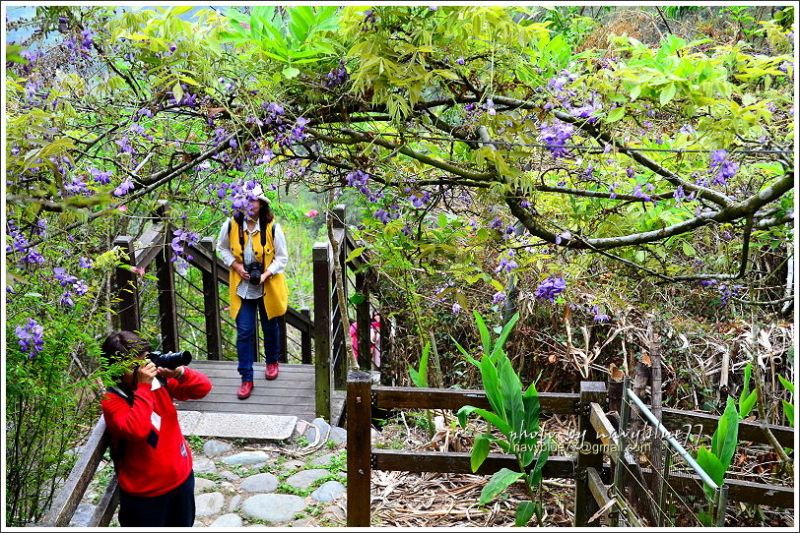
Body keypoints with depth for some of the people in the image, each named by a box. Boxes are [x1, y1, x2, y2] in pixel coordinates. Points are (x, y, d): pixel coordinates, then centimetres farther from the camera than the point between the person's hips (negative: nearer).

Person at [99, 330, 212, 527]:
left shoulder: (160, 380, -7)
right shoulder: (112, 400, -20)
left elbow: (203, 387, -9)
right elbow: (137, 430, -36)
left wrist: (179, 373, -26)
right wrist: (144, 387, -32)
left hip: (182, 476, 5)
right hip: (144, 492, -5)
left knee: (183, 525, 26)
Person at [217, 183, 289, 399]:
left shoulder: (272, 228, -15)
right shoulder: (231, 225, -10)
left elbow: (282, 258, -5)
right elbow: (222, 248, 8)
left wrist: (267, 274, -20)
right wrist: (235, 265, -8)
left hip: (268, 288, 0)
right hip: (242, 287, 0)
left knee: (270, 327, 18)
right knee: (244, 332, -3)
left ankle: (272, 362, 44)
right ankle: (246, 379, 6)